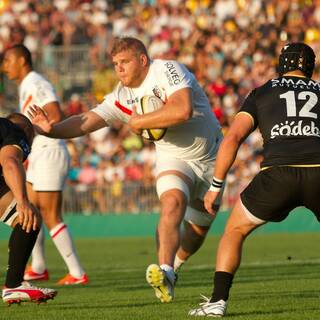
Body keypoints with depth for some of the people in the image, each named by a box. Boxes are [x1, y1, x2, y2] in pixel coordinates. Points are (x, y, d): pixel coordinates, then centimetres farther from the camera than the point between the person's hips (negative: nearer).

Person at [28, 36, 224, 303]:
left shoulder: (167, 70, -19)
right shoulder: (122, 97, -2)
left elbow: (183, 110, -35)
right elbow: (87, 120, -11)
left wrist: (139, 122, -23)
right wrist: (53, 129, -30)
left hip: (211, 159, -2)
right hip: (174, 159, 2)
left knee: (197, 231, 8)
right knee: (172, 204, -30)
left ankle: (172, 266, 37)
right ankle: (165, 274, -43)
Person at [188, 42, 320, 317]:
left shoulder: (261, 94, 23)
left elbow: (233, 138, 11)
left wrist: (215, 186, 16)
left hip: (278, 172, -1)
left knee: (235, 230, 20)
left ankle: (218, 300, 10)